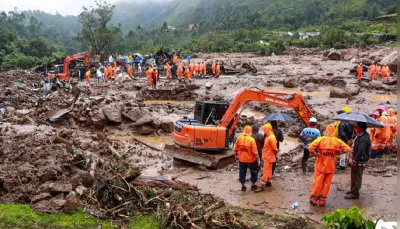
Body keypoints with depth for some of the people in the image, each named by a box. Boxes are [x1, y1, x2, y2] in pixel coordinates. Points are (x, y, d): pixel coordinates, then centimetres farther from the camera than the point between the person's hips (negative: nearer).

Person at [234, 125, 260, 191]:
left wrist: (236, 156, 16)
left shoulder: (239, 138, -6)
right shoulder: (251, 139, -19)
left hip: (241, 159, 3)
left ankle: (243, 186, 20)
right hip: (250, 159, -3)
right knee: (254, 171, 16)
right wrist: (257, 158, -3)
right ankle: (253, 185, 24)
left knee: (242, 172, 14)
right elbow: (254, 151, -15)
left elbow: (236, 149, 2)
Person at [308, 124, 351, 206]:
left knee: (317, 182, 10)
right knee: (327, 184, 13)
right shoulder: (337, 141, -5)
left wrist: (317, 154, -10)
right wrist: (338, 152, -3)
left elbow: (310, 148, -23)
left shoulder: (320, 139, -11)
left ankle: (314, 199, 19)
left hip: (320, 165, -1)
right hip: (331, 166, 1)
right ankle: (322, 200, 20)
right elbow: (348, 149, -9)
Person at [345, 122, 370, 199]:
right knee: (354, 176, 22)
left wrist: (354, 161, -21)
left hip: (360, 162, -10)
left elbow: (360, 152, -27)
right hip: (356, 159, 10)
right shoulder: (359, 135, 4)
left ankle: (355, 193, 14)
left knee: (357, 177, 3)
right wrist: (351, 157, 11)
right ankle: (352, 190, 37)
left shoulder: (364, 139, -27)